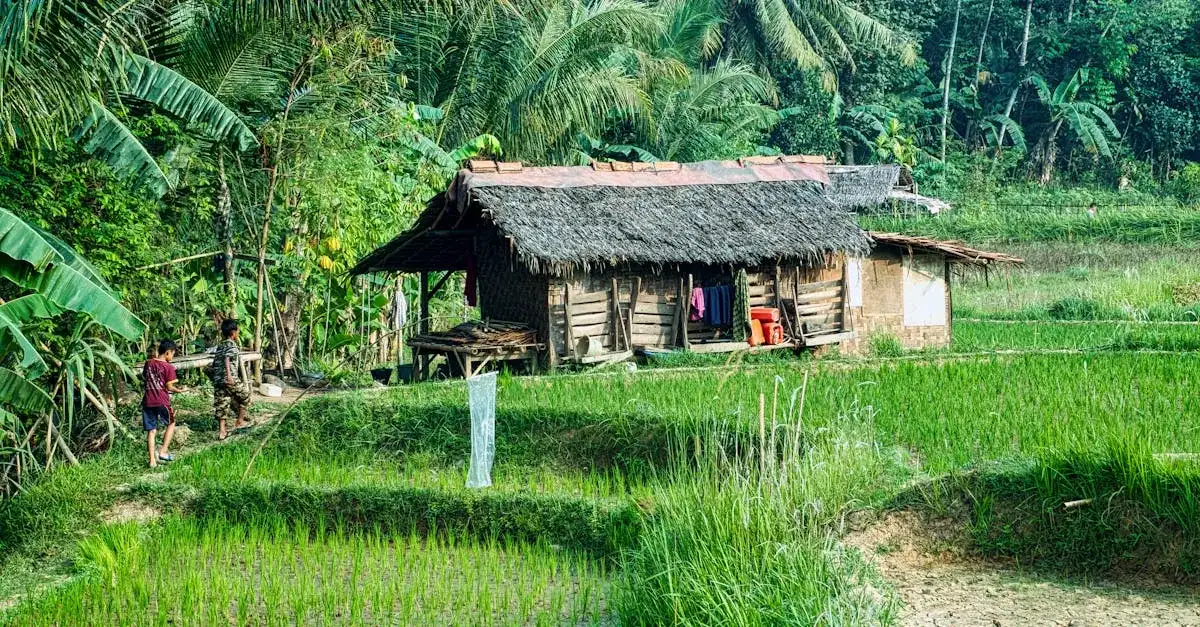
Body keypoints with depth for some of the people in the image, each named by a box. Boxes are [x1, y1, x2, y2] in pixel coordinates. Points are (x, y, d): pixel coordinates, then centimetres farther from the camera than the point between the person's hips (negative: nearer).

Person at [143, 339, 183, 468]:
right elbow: (169, 386, -9)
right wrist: (178, 390, 10)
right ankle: (163, 452, 10)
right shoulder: (168, 367, -9)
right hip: (162, 401, -5)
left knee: (151, 431, 8)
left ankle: (152, 460, 5)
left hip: (148, 401, 5)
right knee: (171, 424, 19)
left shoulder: (148, 363, 6)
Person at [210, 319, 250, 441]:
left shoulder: (220, 346, 20)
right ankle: (240, 422, 19)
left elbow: (213, 366, 23)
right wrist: (229, 375, -33)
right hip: (230, 380, -7)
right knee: (245, 396, 14)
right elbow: (227, 359, -23)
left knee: (221, 404, 6)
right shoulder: (231, 345, -4)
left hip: (217, 380, 7)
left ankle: (221, 431, 1)